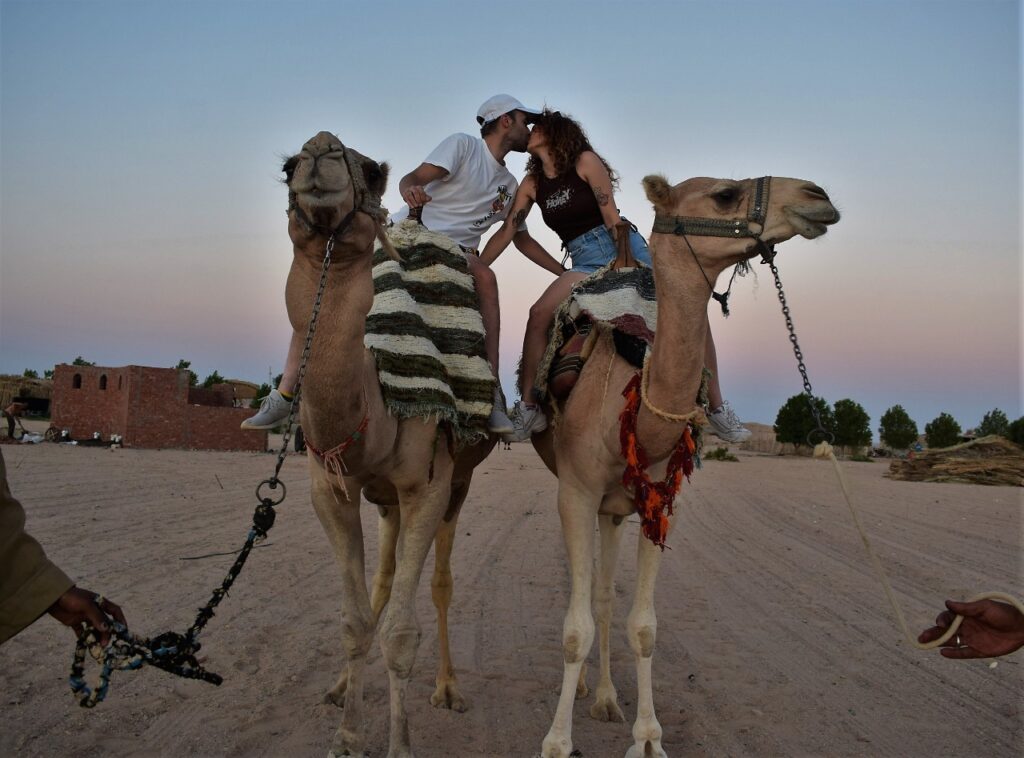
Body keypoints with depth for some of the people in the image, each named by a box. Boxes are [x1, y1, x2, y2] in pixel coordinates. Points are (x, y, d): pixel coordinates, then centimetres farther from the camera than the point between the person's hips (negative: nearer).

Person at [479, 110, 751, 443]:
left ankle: (717, 407, -10)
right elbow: (506, 232, 9)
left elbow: (611, 215, -9)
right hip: (585, 261, 3)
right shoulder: (532, 184, 11)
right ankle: (528, 407, -22)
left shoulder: (585, 161, -2)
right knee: (539, 313, -26)